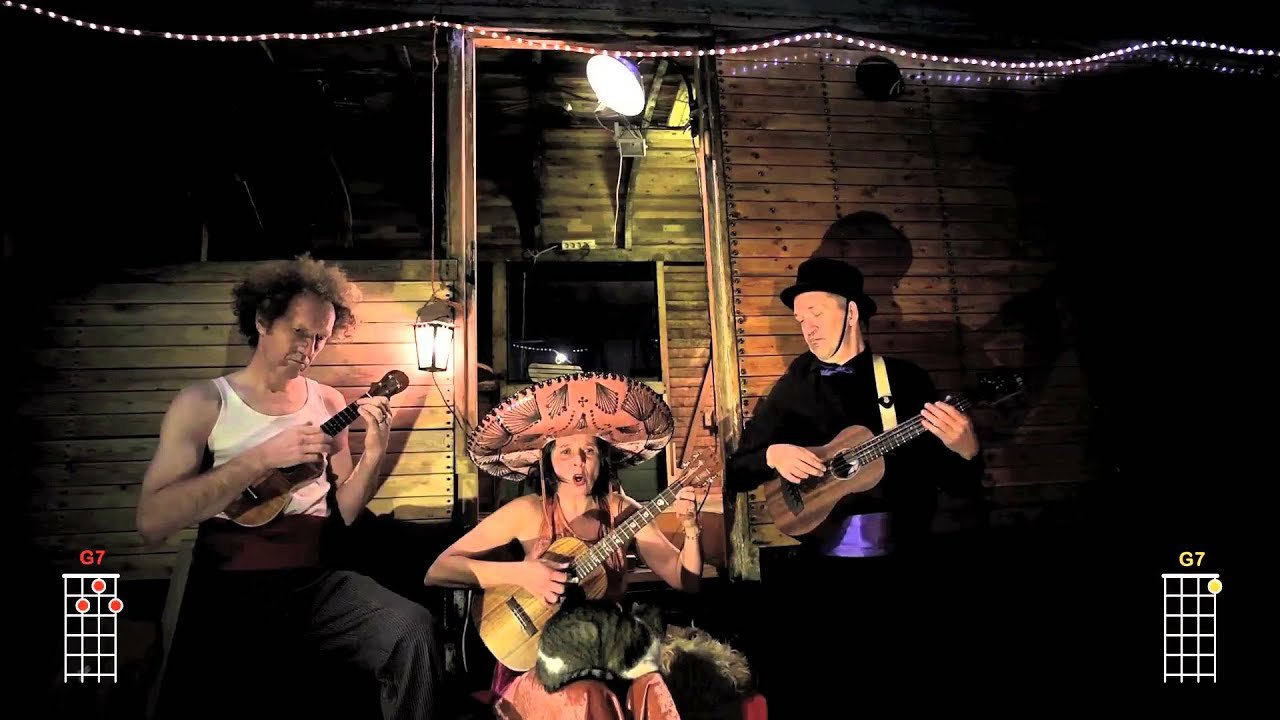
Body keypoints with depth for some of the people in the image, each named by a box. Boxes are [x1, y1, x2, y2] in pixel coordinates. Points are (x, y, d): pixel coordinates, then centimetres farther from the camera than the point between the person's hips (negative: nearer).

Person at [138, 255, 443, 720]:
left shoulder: (329, 402, 10)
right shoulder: (203, 403, 1)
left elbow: (340, 515, 11)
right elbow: (152, 522, -11)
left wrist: (373, 455, -7)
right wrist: (261, 458, -18)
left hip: (317, 582, 3)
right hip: (229, 589, -3)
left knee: (413, 629, -23)